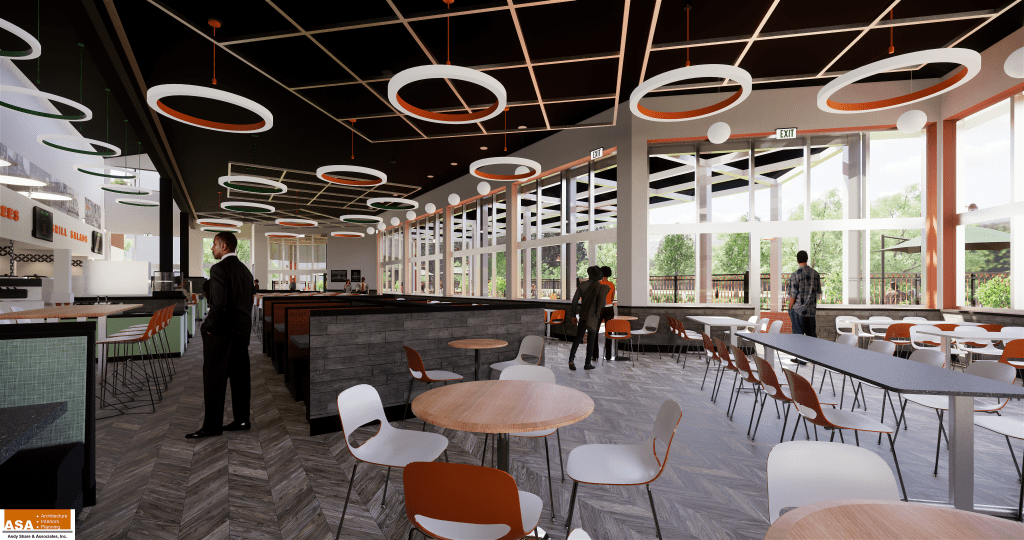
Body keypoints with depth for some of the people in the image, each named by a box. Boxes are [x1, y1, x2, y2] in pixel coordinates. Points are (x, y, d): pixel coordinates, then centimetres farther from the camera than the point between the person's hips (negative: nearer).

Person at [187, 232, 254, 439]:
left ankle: (212, 425, 4)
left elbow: (219, 303, -20)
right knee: (240, 377, 11)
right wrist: (242, 324, 18)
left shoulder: (219, 269, -12)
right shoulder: (245, 270, 12)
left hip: (221, 331, -8)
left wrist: (210, 327, -9)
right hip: (242, 330, 8)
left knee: (214, 378, -1)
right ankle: (242, 420, 17)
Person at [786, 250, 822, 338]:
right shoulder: (815, 274, 3)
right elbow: (818, 293, 12)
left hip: (798, 311, -5)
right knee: (812, 336, 14)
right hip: (811, 310, 5)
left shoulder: (795, 275, -13)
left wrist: (790, 312, 0)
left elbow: (793, 296, -11)